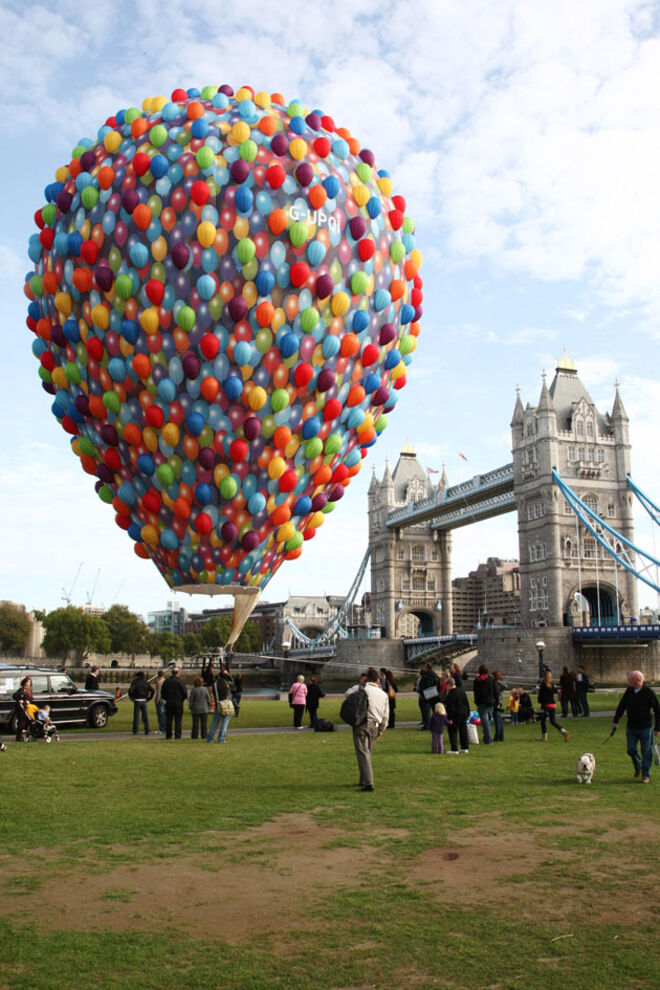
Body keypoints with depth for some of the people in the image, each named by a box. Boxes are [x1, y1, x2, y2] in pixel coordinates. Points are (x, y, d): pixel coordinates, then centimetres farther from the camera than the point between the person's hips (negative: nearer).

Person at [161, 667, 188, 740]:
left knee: (168, 720, 9)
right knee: (178, 720, 1)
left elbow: (162, 693, 9)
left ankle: (168, 735, 10)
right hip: (178, 703, -4)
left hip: (168, 703, 4)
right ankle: (177, 735, -2)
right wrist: (181, 699, 7)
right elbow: (185, 693, -10)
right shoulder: (179, 681, -10)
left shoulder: (166, 681, 4)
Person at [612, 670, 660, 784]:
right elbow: (621, 706, 11)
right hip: (631, 727, 4)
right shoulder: (629, 691, 2)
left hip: (645, 727, -4)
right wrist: (615, 721, 9)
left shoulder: (649, 692, -12)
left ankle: (646, 775, 16)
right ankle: (638, 767, 33)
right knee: (631, 750, 6)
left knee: (646, 752, 3)